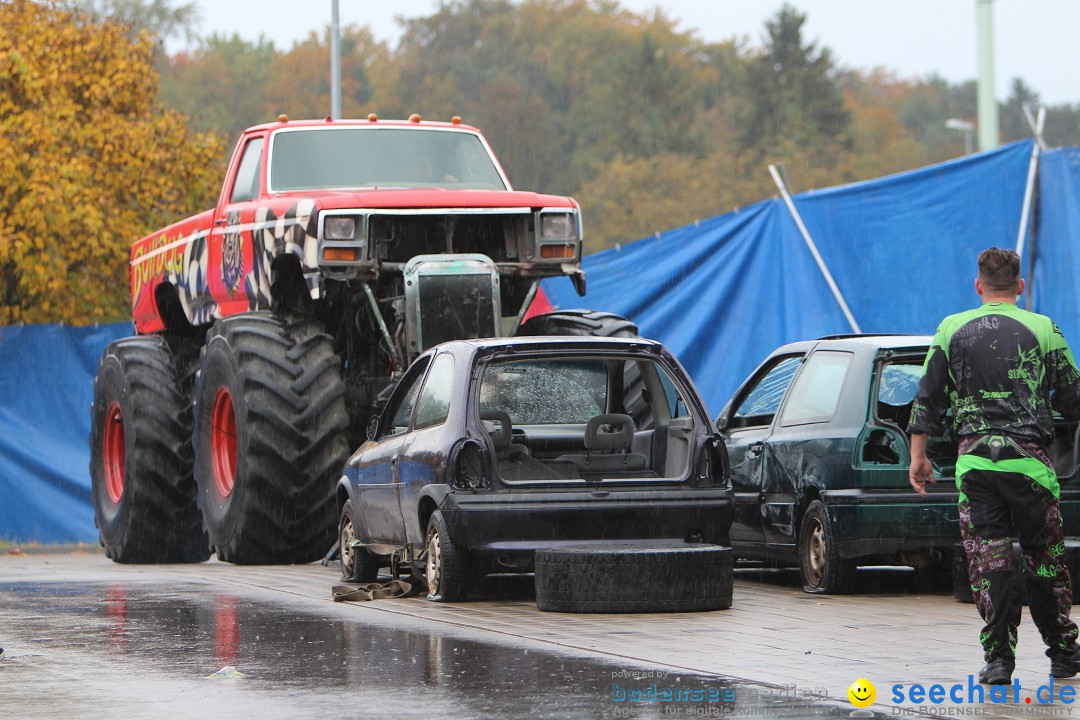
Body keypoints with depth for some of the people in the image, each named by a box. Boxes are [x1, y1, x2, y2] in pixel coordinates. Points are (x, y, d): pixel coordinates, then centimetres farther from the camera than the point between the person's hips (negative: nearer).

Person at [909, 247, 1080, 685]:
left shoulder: (952, 331, 6)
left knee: (988, 559, 0)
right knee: (1044, 555, 9)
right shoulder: (1043, 330, 2)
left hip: (974, 460, 1)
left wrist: (917, 455, 13)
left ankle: (998, 658, -5)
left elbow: (927, 399, 7)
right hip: (1029, 459, -1)